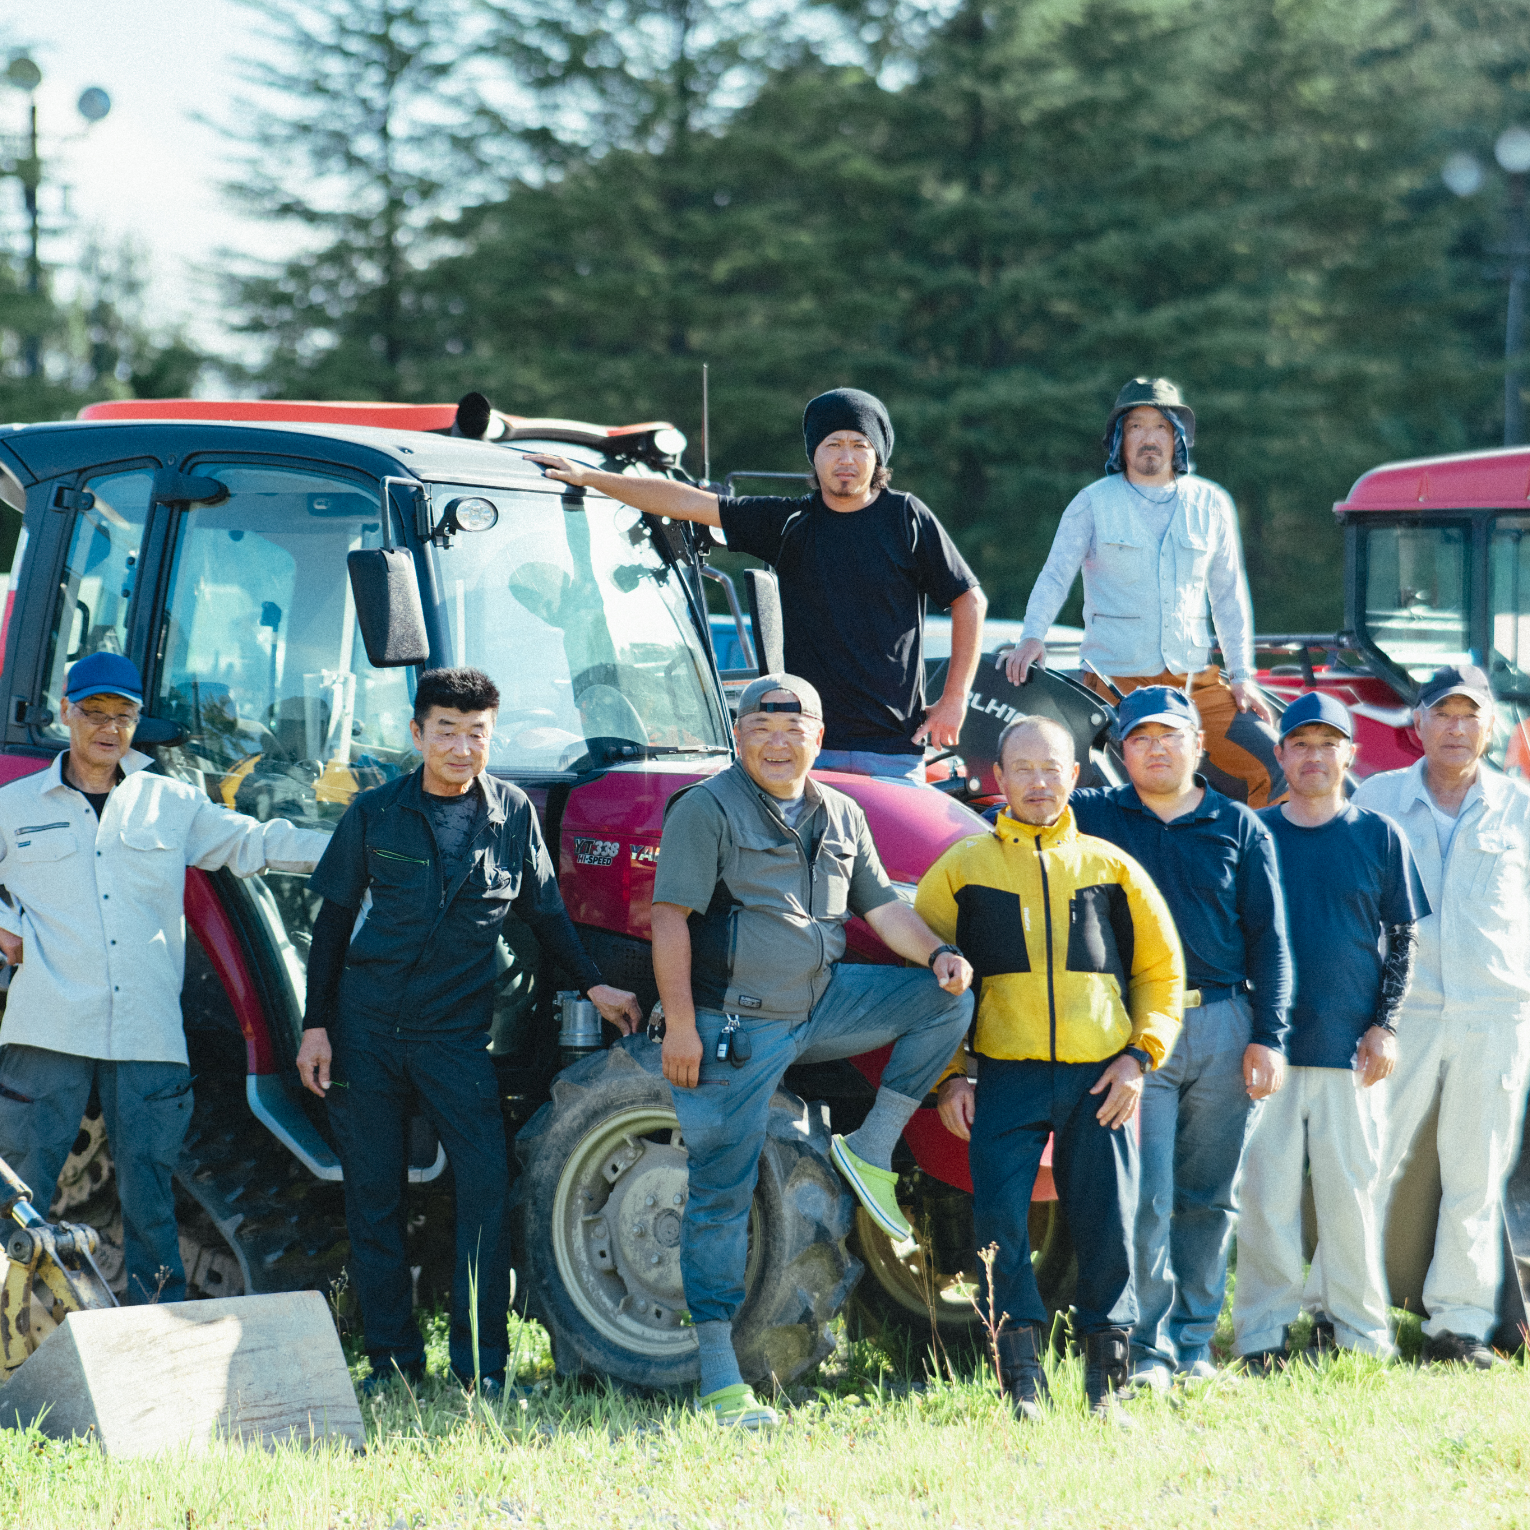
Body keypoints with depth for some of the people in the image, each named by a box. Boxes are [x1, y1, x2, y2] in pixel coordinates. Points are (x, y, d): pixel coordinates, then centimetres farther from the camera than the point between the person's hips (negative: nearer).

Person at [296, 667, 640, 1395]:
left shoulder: (513, 814, 2)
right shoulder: (375, 813, 0)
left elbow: (546, 912, 13)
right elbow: (334, 920, 5)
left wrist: (594, 985, 4)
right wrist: (316, 1025, 2)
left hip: (457, 1031, 0)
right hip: (366, 1028, 0)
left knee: (486, 1184, -11)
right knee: (373, 1197, 4)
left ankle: (481, 1366, -5)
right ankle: (392, 1359, 14)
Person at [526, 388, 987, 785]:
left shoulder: (907, 518, 2)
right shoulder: (789, 523, 8)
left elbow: (970, 600, 7)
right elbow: (687, 502, 11)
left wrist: (954, 700, 0)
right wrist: (586, 477, 12)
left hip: (894, 747, -2)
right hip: (807, 743, 2)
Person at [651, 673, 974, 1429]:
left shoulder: (841, 817, 13)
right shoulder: (707, 810, -7)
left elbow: (881, 905, 15)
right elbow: (671, 918, -12)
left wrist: (937, 952, -6)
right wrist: (680, 1024, -20)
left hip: (821, 1005, 6)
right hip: (735, 1026, -6)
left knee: (947, 997, -5)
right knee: (722, 1194, -6)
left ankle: (872, 1150, -2)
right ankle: (720, 1382, -5)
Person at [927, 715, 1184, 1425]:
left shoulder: (1110, 867, 12)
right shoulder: (961, 870, 9)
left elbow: (1162, 969, 16)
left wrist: (1140, 1056, 2)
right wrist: (947, 1076, 1)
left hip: (1099, 1078, 1)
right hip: (1005, 1076, -1)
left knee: (1106, 1228, 0)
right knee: (999, 1221, -12)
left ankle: (1107, 1385, 13)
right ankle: (1023, 1384, -4)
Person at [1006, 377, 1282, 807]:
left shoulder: (1210, 505, 11)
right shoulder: (1093, 503, 2)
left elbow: (1228, 595, 15)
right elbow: (1055, 576, -4)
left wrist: (1242, 675, 8)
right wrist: (1032, 637, -22)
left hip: (1195, 683, 3)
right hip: (1115, 683, -3)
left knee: (1274, 770, -7)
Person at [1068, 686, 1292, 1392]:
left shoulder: (1238, 828, 11)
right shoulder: (1094, 818, 8)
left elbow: (1268, 938, 10)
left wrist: (1268, 1036, 1)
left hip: (1224, 1026, 2)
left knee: (1209, 1197, 6)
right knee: (1146, 1196, -9)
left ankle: (1194, 1343, 13)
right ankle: (1149, 1348, -5)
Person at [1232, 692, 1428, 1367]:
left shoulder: (1379, 836, 7)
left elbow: (1402, 938, 9)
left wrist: (1384, 1026, 0)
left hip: (1350, 1047, 0)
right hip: (1269, 1044, 0)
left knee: (1351, 1186, 1)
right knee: (1267, 1190, -2)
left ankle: (1353, 1326, 10)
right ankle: (1264, 1330, 4)